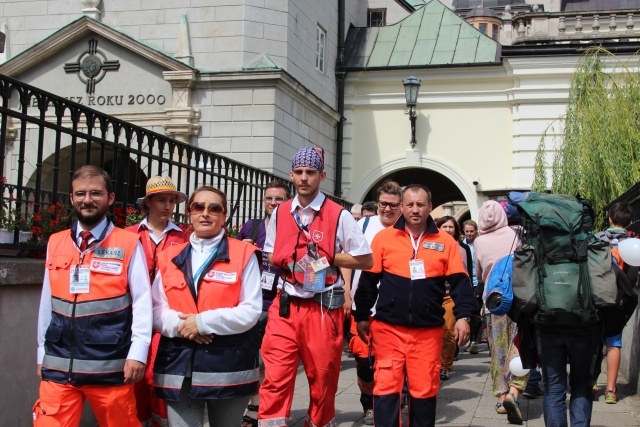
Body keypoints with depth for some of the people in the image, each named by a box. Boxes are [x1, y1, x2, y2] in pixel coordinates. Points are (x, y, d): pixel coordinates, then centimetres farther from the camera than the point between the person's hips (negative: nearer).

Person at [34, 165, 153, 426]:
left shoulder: (128, 244, -3)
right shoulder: (55, 244, 9)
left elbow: (142, 302, -6)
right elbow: (47, 303, 14)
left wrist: (137, 354, -12)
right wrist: (42, 353, 15)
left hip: (110, 368, -3)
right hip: (58, 366, 3)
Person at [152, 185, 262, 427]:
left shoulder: (243, 254, 1)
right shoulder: (169, 257, 12)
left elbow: (251, 310, -6)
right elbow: (156, 310, 7)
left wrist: (204, 322, -15)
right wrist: (181, 324, -14)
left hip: (229, 365, -2)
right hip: (178, 366, 2)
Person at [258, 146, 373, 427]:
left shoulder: (338, 215, -3)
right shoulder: (280, 213, 9)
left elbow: (366, 260, -1)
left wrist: (327, 258, -11)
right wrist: (283, 260, -4)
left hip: (324, 308, -2)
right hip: (285, 307, 2)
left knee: (323, 380, 9)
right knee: (274, 379, -6)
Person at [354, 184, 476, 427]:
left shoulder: (445, 242, 4)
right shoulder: (384, 238, 2)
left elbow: (460, 281, 4)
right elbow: (368, 280, 6)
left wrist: (463, 316, -6)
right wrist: (362, 316, 7)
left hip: (428, 331, 1)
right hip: (388, 329, -1)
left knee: (424, 390, 8)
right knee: (386, 389, -2)